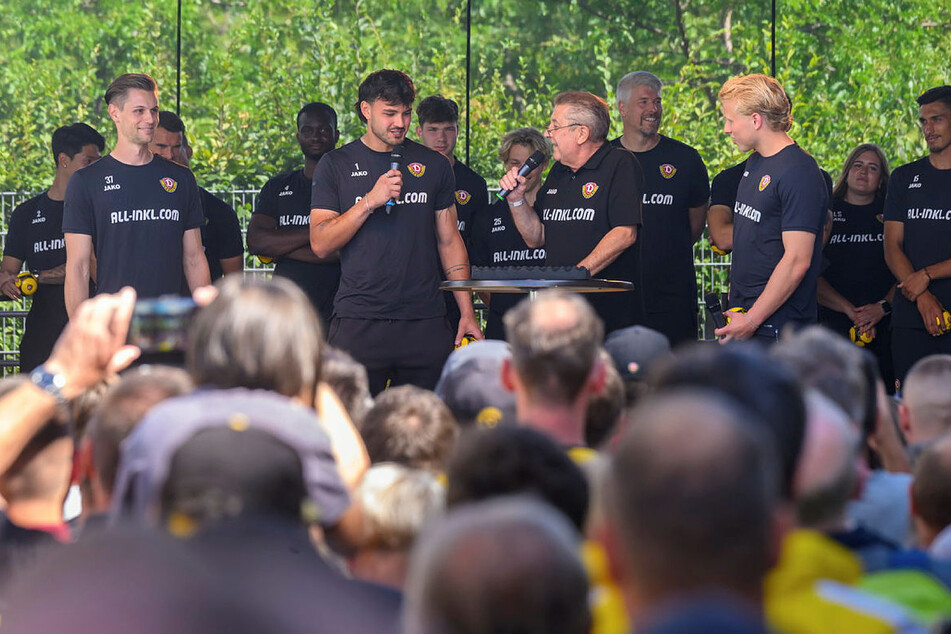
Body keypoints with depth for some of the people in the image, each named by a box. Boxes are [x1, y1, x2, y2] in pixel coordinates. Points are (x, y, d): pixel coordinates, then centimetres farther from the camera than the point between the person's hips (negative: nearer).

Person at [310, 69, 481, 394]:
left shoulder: (433, 165, 11)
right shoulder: (336, 165, 5)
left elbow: (450, 242, 14)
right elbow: (320, 244, -3)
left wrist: (467, 312, 7)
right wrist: (370, 201, -15)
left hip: (425, 320, 2)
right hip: (359, 322, -2)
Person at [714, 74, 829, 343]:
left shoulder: (799, 174, -15)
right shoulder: (754, 163, 15)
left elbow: (797, 261, -20)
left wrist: (751, 321, -18)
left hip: (777, 325, -9)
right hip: (744, 315, 9)